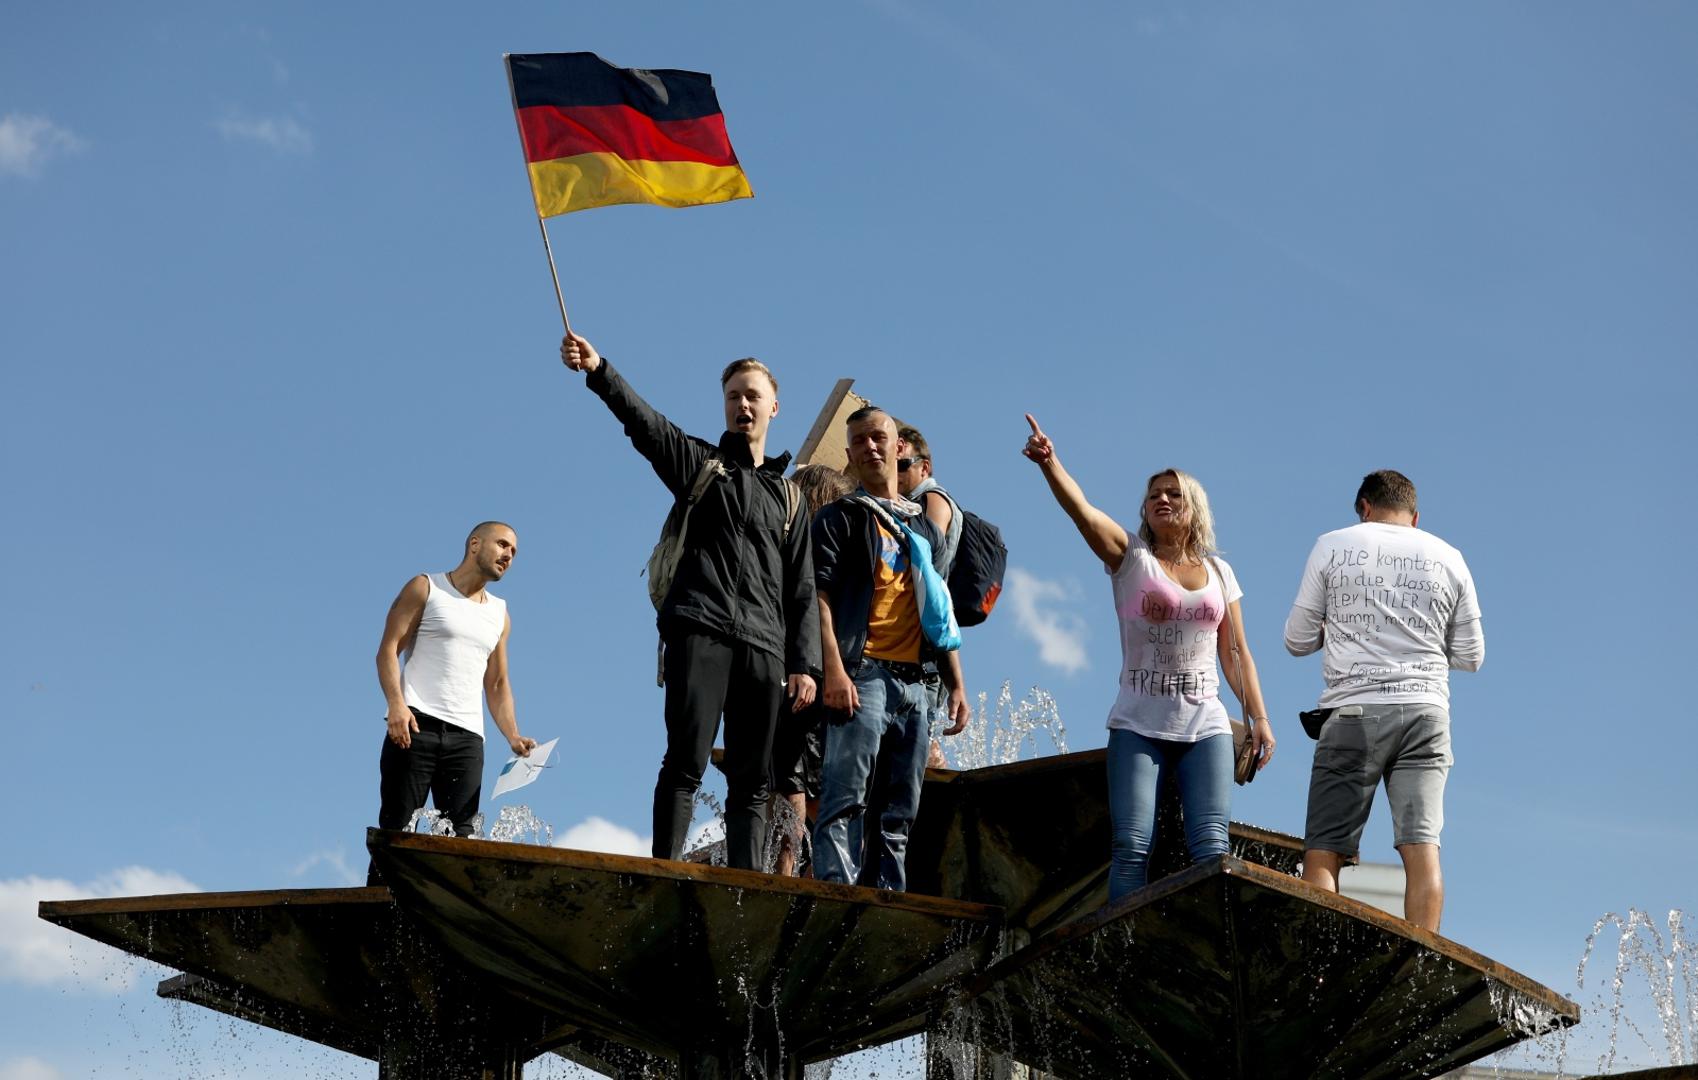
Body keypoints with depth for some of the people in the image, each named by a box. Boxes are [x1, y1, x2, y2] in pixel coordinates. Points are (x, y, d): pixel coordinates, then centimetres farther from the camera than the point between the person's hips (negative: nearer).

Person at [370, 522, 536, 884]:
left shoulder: (499, 614, 22)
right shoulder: (426, 589, 7)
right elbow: (389, 648, -1)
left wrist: (513, 736, 6)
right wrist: (396, 704, -17)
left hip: (467, 736, 5)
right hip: (415, 725, -4)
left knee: (460, 834, -4)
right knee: (397, 826, -8)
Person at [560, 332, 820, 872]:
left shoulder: (788, 497, 24)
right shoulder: (699, 461, 14)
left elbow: (802, 591, 19)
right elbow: (642, 420, -5)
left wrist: (804, 664, 6)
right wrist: (598, 371, -23)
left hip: (764, 645, 4)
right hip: (701, 630, -3)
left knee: (752, 779, 1)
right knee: (686, 761, -15)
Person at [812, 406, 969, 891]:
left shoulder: (925, 528, 23)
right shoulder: (840, 518, 7)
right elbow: (819, 596, -5)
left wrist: (957, 684, 15)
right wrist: (834, 670, -18)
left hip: (916, 682, 6)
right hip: (863, 674, -6)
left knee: (902, 808, 4)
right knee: (846, 798, -15)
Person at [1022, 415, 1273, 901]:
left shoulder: (1219, 572, 14)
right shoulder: (1131, 557, 5)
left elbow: (1236, 652, 17)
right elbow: (1082, 510, -13)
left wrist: (1259, 718, 10)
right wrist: (1050, 464, -30)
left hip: (1206, 728, 2)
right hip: (1137, 727, -2)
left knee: (1211, 845, -9)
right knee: (1131, 846, -10)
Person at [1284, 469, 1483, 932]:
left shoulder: (1332, 546, 6)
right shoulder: (1448, 557, 11)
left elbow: (1297, 640, 7)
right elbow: (1470, 655, 14)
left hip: (1353, 712, -2)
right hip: (1425, 715, 2)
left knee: (1323, 853, -1)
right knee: (1421, 847, -3)